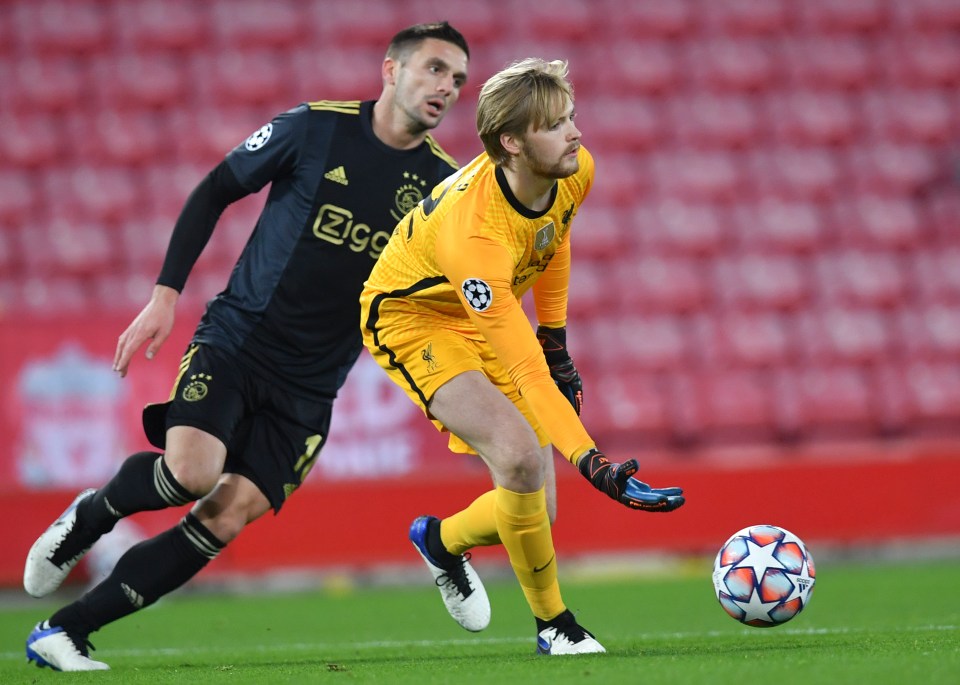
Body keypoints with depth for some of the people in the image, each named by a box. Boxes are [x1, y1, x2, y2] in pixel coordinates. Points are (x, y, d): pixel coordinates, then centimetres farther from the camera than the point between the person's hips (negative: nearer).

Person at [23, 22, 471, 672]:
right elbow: (214, 192, 3)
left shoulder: (443, 184, 2)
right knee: (192, 470, -27)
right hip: (235, 341, -3)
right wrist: (166, 294, -4)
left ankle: (65, 631, -4)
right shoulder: (315, 128, -6)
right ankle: (90, 515, 6)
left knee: (227, 519, -12)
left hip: (309, 387, 3)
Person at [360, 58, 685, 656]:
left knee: (534, 512, -1)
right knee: (520, 455, -30)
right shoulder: (474, 234, -40)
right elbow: (525, 373, -41)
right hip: (410, 316, -7)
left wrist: (556, 340, 12)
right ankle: (554, 624, -10)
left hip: (485, 315, 7)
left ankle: (440, 540, 34)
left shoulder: (575, 171, -19)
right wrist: (590, 460, -48)